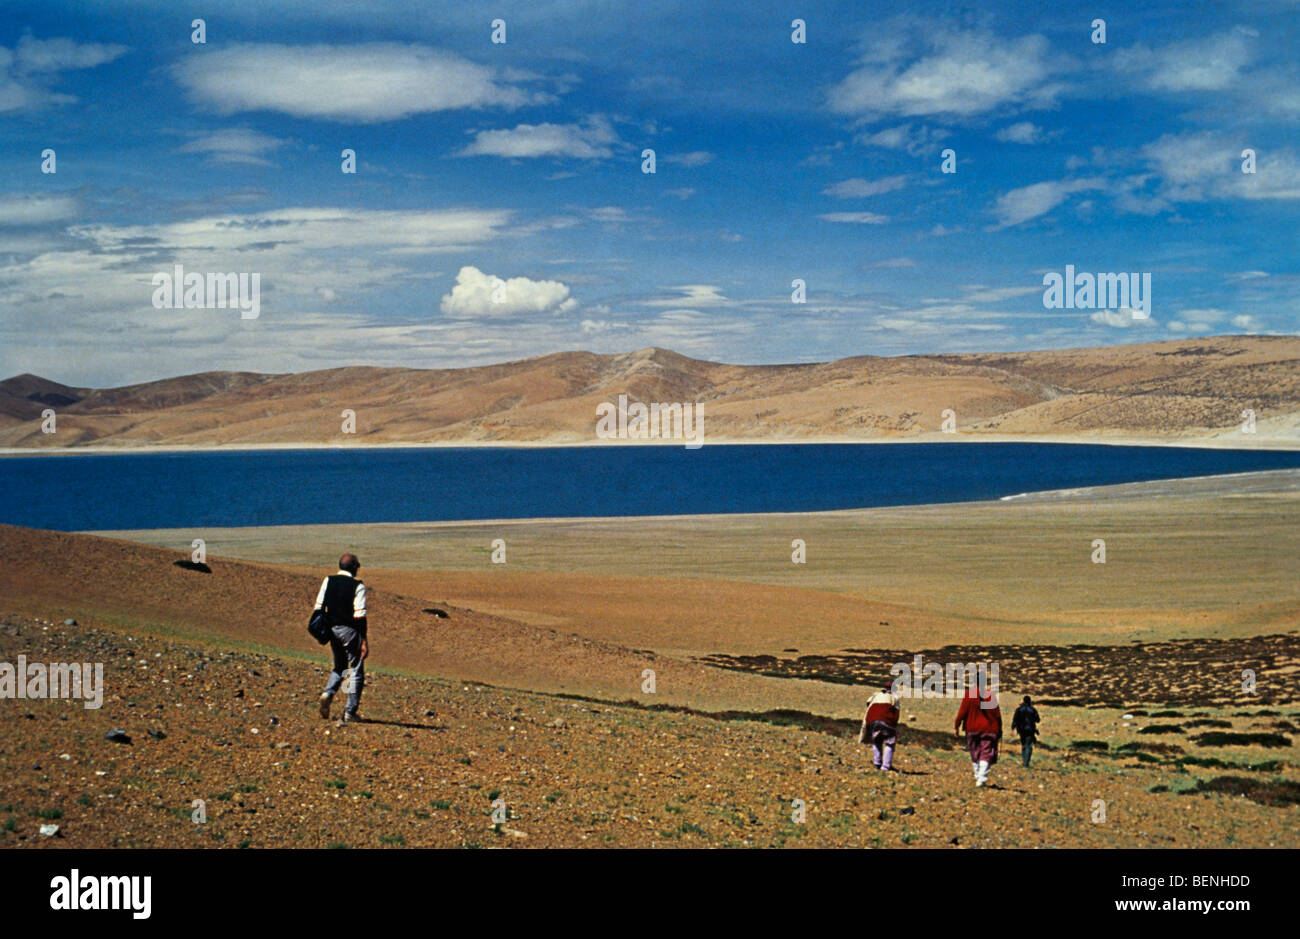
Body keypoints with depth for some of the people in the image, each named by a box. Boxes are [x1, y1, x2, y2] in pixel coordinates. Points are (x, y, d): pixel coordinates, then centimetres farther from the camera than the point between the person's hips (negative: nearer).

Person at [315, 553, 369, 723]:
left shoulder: (328, 581, 4)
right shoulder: (358, 586, -10)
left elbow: (319, 607, 4)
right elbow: (360, 615, -14)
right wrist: (364, 640, -11)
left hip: (332, 629, 5)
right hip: (350, 631, -5)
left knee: (339, 667, 23)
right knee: (357, 670, 6)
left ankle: (328, 693, -4)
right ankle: (350, 712, 4)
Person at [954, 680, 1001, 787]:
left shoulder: (968, 694, -7)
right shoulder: (991, 694, -4)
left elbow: (962, 711, -7)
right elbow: (997, 714, 0)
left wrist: (956, 726, 3)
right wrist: (999, 730, 9)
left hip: (972, 728, 0)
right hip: (989, 729, 0)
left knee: (974, 754, 16)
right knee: (986, 754, 0)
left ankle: (978, 775, 21)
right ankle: (981, 778, -12)